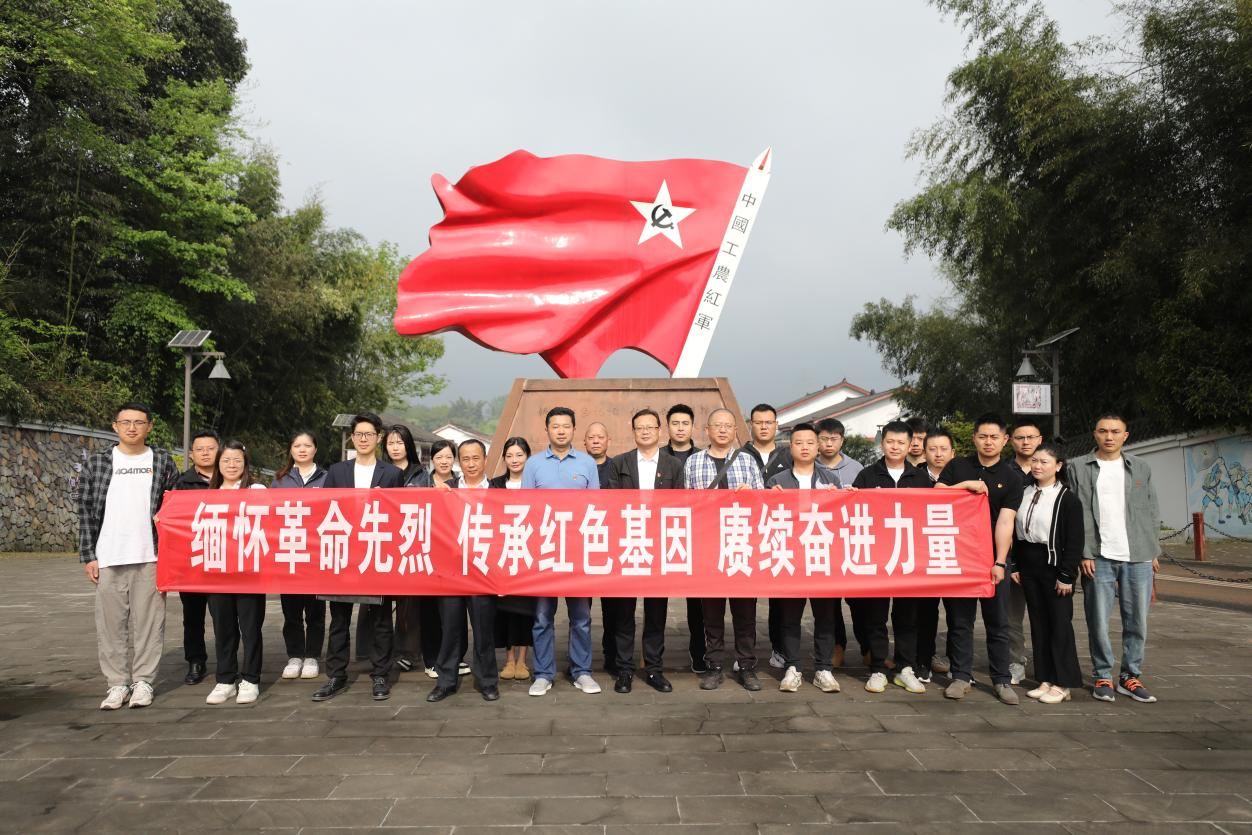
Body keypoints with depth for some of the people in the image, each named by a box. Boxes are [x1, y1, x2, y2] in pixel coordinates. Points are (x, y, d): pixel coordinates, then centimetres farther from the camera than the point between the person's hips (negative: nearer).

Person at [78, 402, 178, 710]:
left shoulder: (163, 461, 6)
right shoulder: (98, 463, 7)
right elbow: (86, 511, 6)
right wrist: (88, 555, 0)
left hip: (151, 557, -1)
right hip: (108, 558, 1)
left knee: (148, 621, 2)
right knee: (110, 622, 5)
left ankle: (143, 681, 13)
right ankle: (117, 683, 15)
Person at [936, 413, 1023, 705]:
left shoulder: (1011, 478, 2)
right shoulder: (956, 467, 7)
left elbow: (1005, 522, -7)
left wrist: (1000, 562, -16)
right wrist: (966, 485, -13)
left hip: (991, 557, -1)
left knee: (998, 622, 4)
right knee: (959, 620, 5)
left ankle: (1002, 680, 14)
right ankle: (961, 676, 14)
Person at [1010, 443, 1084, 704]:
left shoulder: (1068, 499, -8)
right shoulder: (1024, 493, 9)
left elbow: (1074, 541, -10)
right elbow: (1016, 531, 13)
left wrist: (1067, 575, -14)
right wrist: (1014, 565, 9)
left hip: (1053, 565, -6)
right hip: (1029, 566, 6)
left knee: (1060, 624, 0)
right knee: (1038, 623, 10)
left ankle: (1062, 684, 9)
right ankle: (1045, 680, 17)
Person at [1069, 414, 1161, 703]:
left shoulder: (1141, 468, 13)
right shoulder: (1079, 468, 4)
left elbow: (1152, 513, 13)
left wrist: (1153, 552, 6)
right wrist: (1084, 553, -8)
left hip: (1138, 558, 3)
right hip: (1098, 557, -2)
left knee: (1137, 621, 5)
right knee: (1098, 621, -1)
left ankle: (1130, 677, 16)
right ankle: (1103, 677, 12)